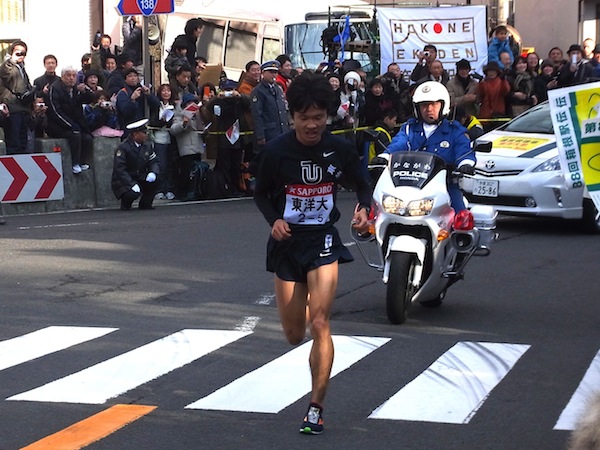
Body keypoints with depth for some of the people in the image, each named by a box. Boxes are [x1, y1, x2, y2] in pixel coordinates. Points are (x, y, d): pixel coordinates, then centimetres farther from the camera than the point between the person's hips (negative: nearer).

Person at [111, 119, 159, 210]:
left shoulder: (146, 147, 6)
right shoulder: (123, 148, -17)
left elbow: (154, 161, 8)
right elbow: (119, 169, -23)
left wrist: (153, 173, -18)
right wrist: (132, 184, -32)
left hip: (140, 179, 6)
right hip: (123, 181, -6)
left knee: (153, 179, -20)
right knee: (133, 193, -33)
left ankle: (145, 203, 0)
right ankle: (125, 204, 4)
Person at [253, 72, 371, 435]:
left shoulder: (340, 149, -7)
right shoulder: (277, 150, -8)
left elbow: (362, 184, 7)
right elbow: (261, 193, 5)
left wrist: (364, 208, -15)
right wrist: (274, 220, -14)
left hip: (324, 241, -1)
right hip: (287, 241, 1)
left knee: (319, 324, -17)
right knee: (294, 335, 9)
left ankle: (316, 409, -10)